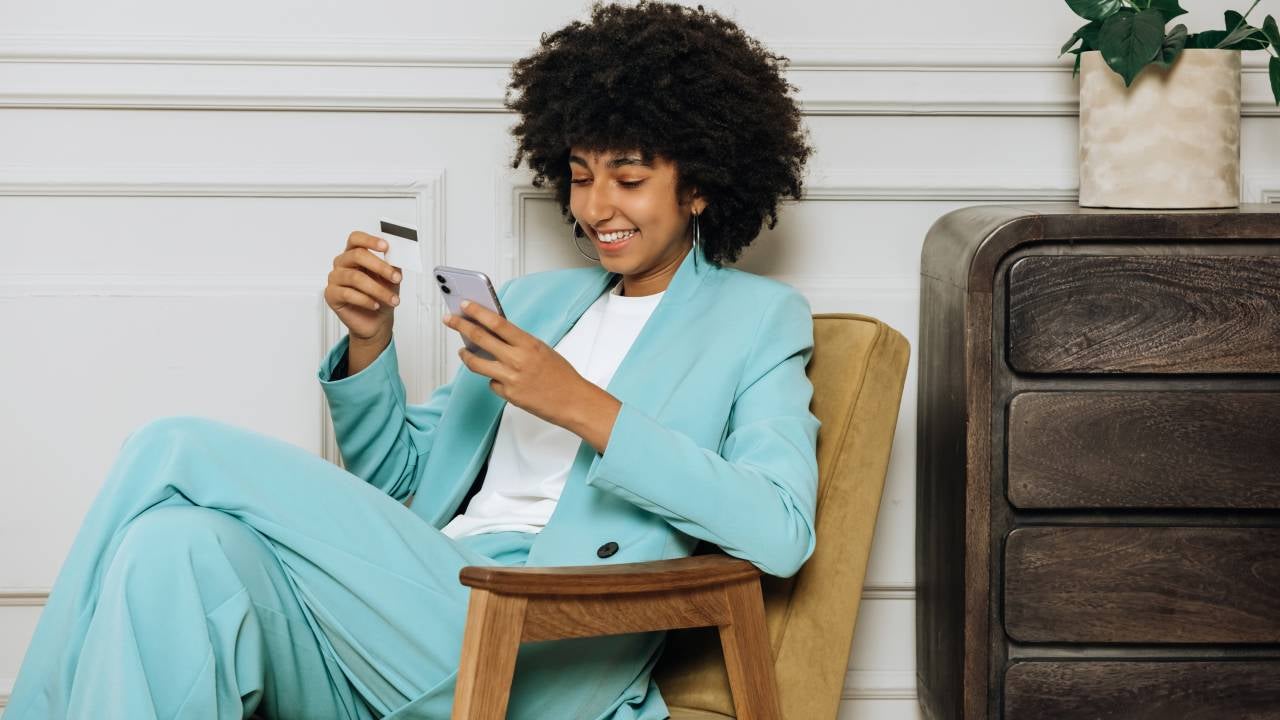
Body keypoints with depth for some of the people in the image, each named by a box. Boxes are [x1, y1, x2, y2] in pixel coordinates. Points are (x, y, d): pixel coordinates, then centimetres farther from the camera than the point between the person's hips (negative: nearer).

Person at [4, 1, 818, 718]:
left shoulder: (759, 318, 11)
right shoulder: (536, 298, 29)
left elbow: (781, 532, -7)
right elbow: (398, 473, 26)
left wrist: (586, 408, -13)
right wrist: (369, 343, 7)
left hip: (535, 652, -6)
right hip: (417, 614, 6)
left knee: (175, 451, -17)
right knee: (177, 546, -28)